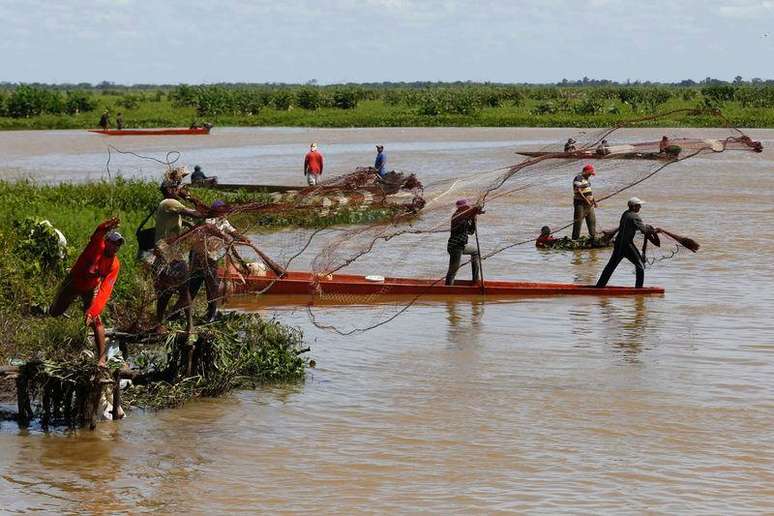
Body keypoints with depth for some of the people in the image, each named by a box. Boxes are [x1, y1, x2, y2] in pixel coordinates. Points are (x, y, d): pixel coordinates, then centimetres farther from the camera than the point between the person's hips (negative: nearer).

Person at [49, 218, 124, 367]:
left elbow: (105, 291, -29)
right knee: (54, 313, 15)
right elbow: (96, 236, -52)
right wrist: (103, 229, -77)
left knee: (95, 321, -15)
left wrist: (92, 311, -39)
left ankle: (101, 358, -6)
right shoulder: (97, 246, -26)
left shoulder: (114, 264, -23)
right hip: (73, 283, 0)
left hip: (90, 289, 0)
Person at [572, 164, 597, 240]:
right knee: (578, 221, -5)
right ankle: (575, 239, -1)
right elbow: (578, 191, -24)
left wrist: (594, 201, 18)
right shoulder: (578, 179, -16)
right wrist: (586, 200, -27)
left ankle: (593, 236, 24)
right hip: (580, 204, -9)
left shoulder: (586, 179, 15)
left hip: (589, 204, 9)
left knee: (592, 220, 14)